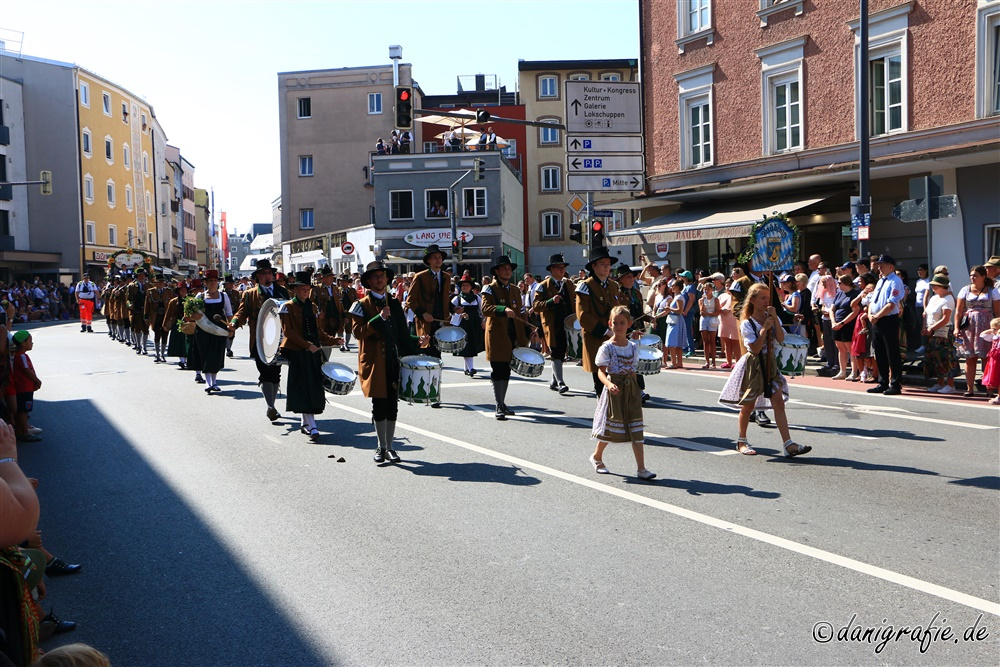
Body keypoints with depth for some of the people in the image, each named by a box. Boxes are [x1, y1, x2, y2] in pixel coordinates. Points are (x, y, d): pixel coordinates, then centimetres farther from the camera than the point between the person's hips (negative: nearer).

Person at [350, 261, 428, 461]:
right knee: (379, 406, 0)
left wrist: (416, 341, 0)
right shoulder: (362, 305, 0)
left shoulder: (394, 303, 14)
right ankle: (381, 447, 14)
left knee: (392, 405, 4)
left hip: (394, 362, 4)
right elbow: (358, 332, -13)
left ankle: (389, 447, 14)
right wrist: (379, 318, -20)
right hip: (374, 363, -4)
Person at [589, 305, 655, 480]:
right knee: (610, 427, 6)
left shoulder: (633, 346, 7)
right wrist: (609, 384, -31)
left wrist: (638, 390, 9)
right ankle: (597, 457, 31)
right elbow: (601, 371, -14)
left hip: (631, 389, 4)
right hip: (614, 390, -4)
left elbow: (633, 369, 14)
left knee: (636, 430, 0)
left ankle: (641, 468, 0)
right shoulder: (606, 347, -8)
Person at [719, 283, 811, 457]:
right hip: (753, 365, -5)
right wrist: (764, 329, -21)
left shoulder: (772, 318, 5)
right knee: (748, 405, 7)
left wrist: (775, 318, -16)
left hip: (770, 363, 5)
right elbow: (755, 348, -19)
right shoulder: (747, 323, -11)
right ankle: (742, 441, 24)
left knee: (779, 403, -4)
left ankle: (788, 444, -8)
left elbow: (781, 338, -10)